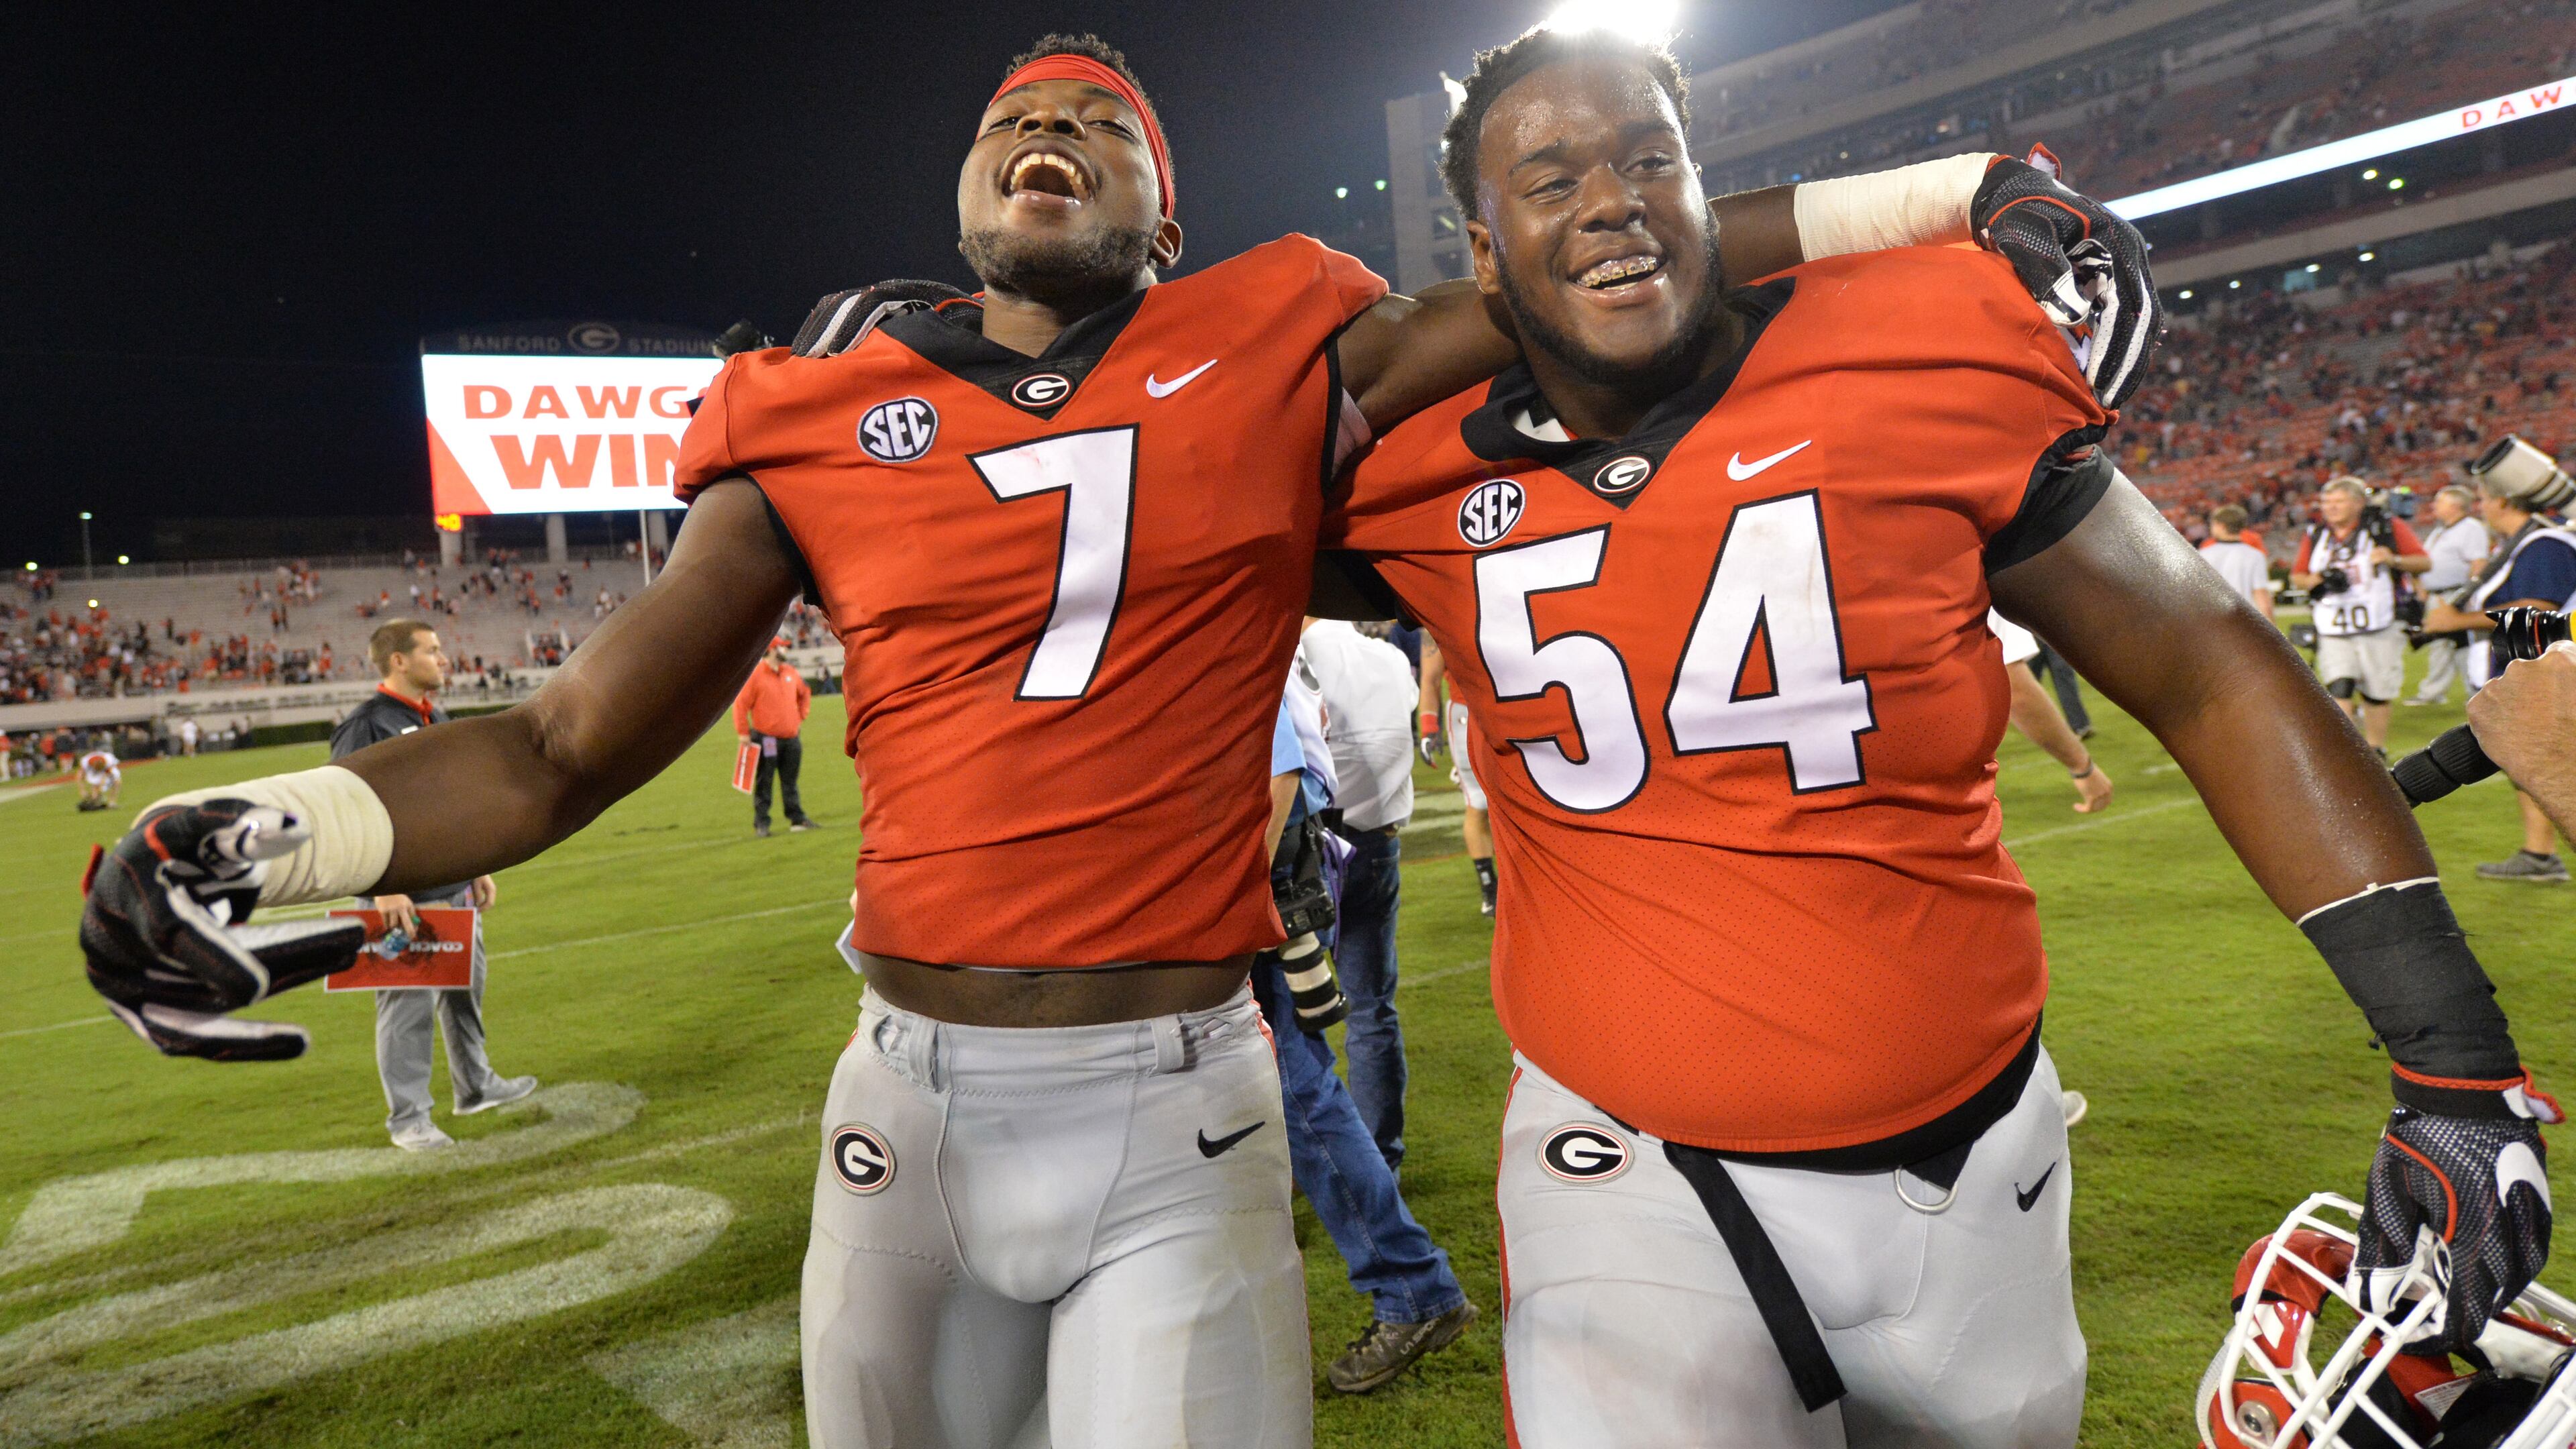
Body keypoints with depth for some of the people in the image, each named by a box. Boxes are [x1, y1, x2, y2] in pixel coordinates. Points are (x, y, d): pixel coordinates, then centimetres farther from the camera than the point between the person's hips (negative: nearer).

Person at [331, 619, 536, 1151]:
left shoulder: (439, 721, 14)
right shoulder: (366, 728, -14)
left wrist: (478, 868, 21)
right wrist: (384, 889, -22)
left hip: (457, 891, 9)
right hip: (405, 901, -9)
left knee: (465, 991, 18)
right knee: (409, 1006, -2)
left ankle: (475, 1086, 33)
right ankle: (407, 1117, 9)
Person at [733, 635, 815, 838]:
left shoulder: (791, 673, 10)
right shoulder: (755, 674, -9)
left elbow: (805, 693, 27)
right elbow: (741, 703, -9)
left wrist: (801, 717, 19)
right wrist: (743, 733, -11)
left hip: (791, 738, 6)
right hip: (766, 739, -6)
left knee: (790, 782, 12)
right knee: (763, 783, -1)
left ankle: (797, 819, 18)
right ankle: (761, 824, 3)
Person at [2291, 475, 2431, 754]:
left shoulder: (2388, 528, -2)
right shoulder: (2316, 535, 8)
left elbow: (2425, 562, -1)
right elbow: (2297, 576, 16)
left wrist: (2394, 560, -20)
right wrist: (2315, 581, -6)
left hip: (2380, 629, -2)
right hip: (2333, 633, 2)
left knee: (2377, 694, 7)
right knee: (2339, 690, -12)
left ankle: (2376, 752, 24)